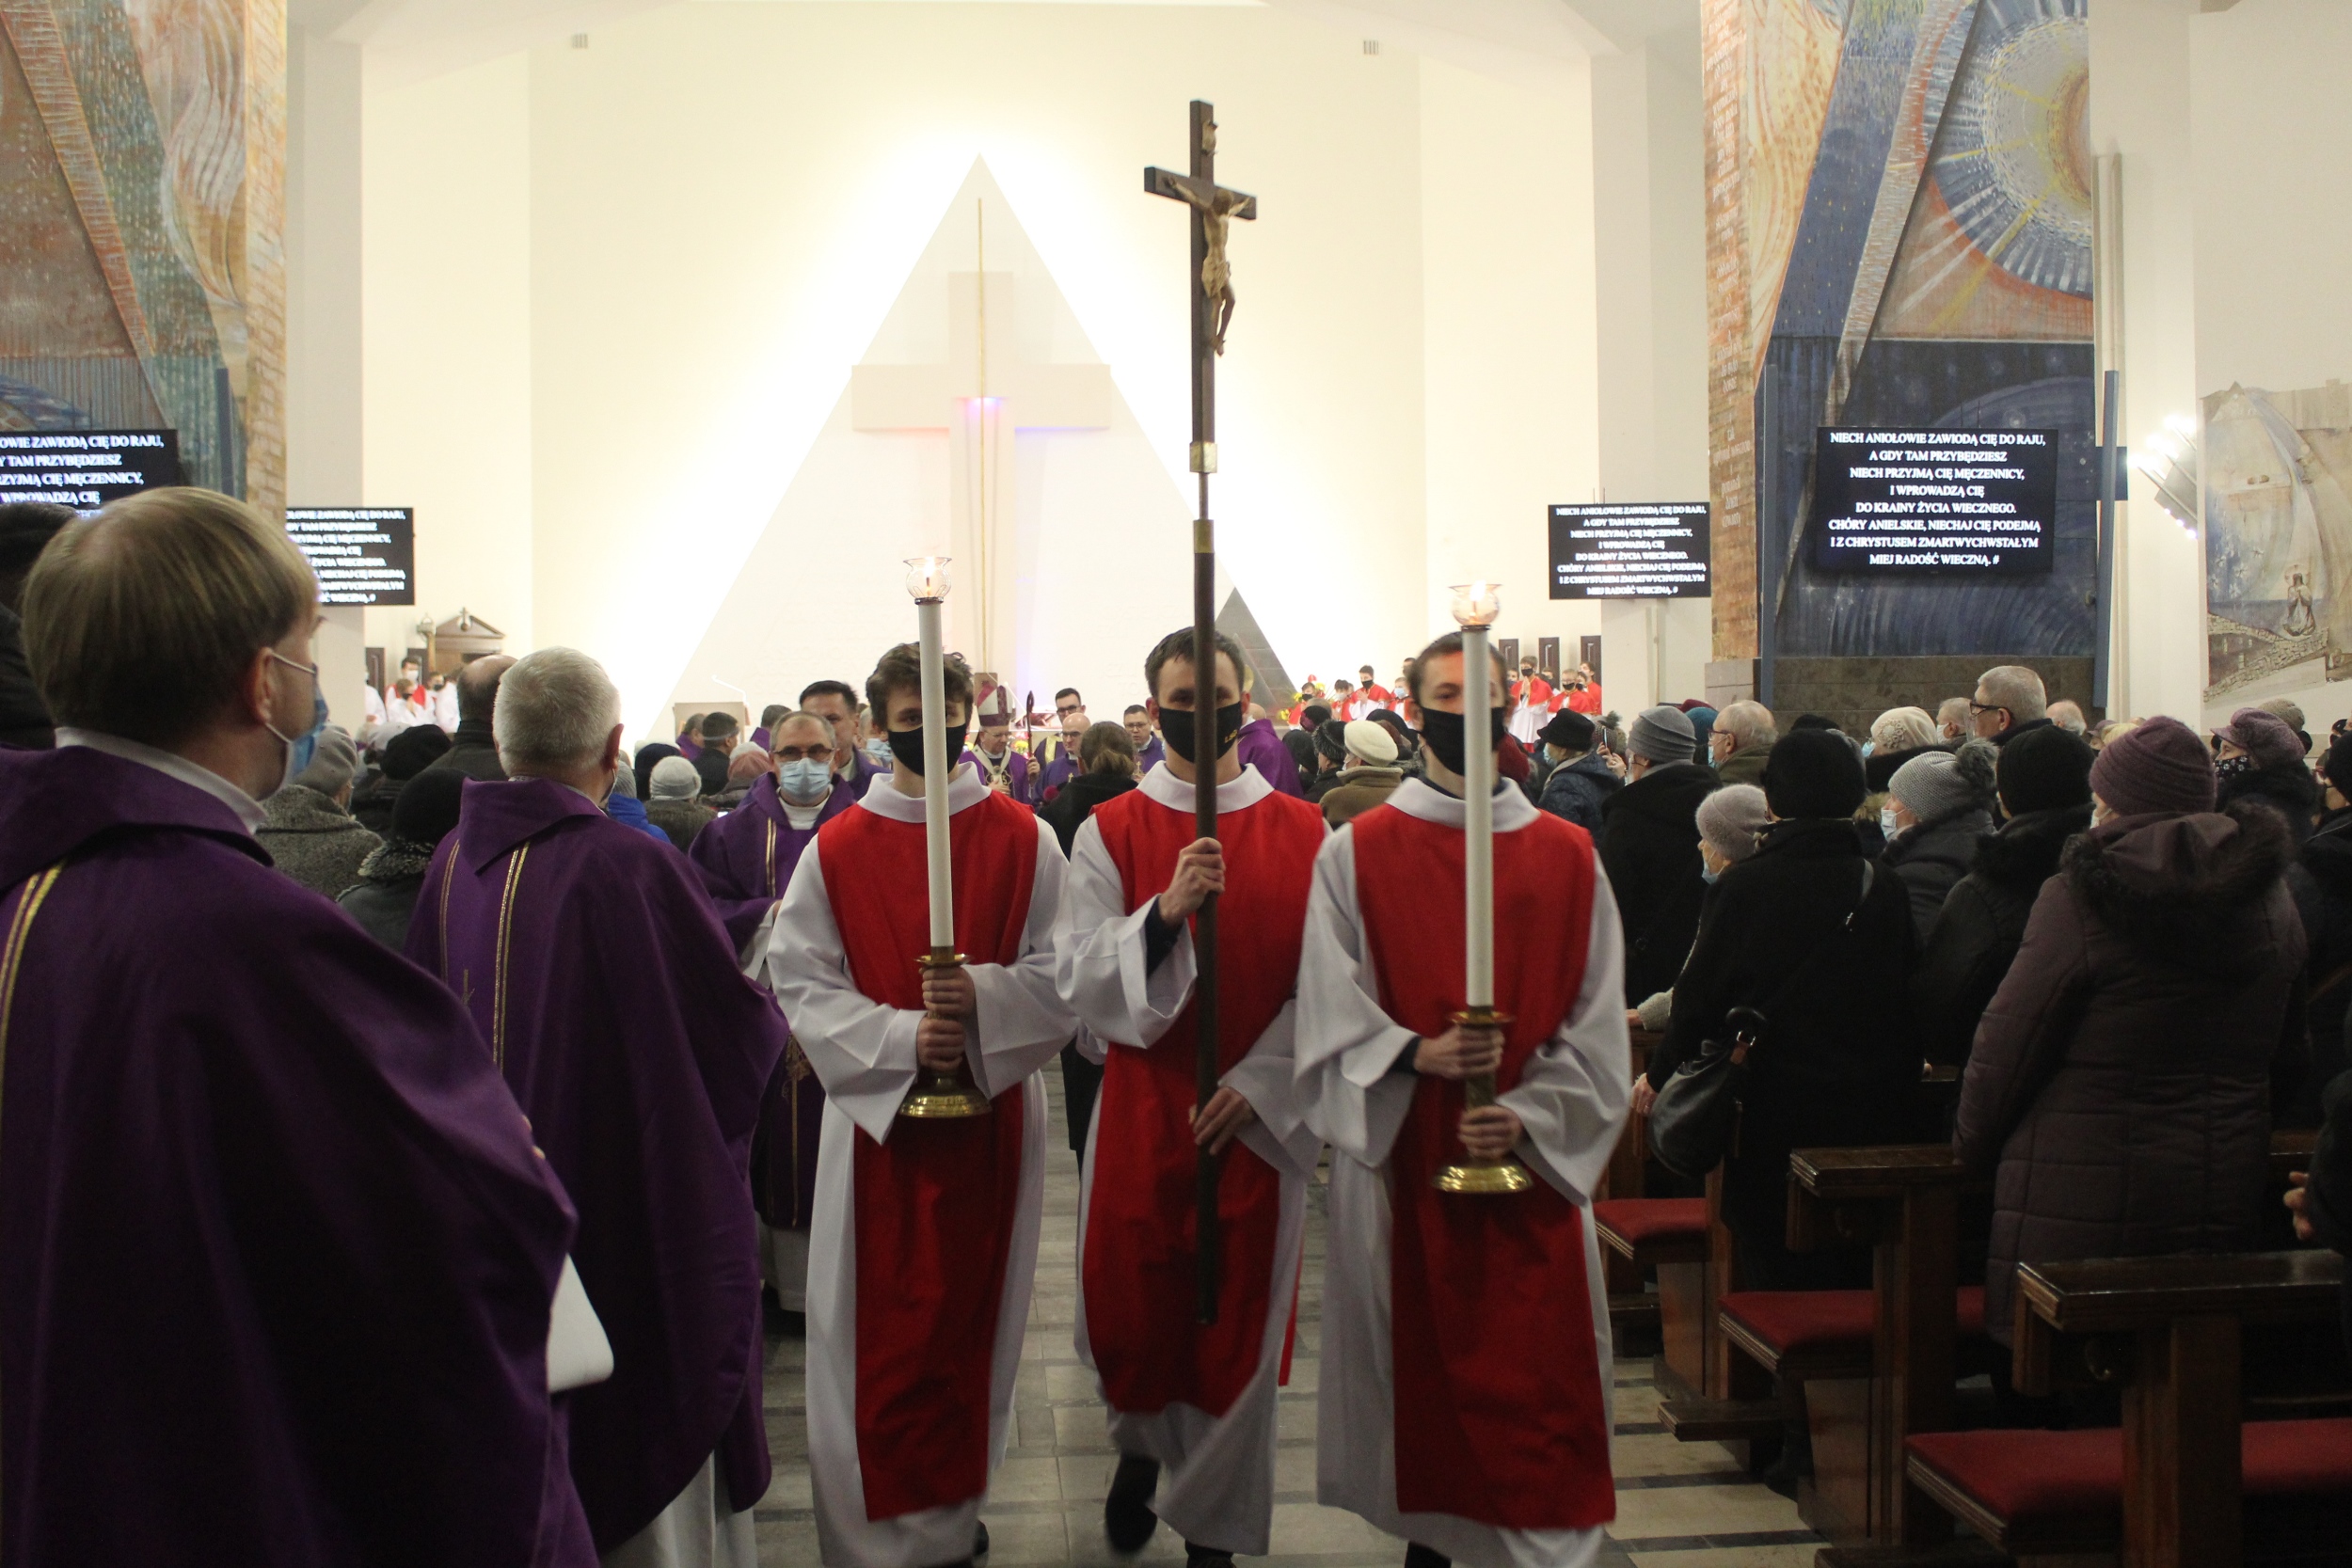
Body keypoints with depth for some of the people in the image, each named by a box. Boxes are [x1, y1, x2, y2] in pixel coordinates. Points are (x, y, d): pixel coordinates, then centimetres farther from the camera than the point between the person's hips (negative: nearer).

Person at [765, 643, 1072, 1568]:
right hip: (876, 1114, 0)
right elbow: (800, 981, -3)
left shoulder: (1024, 841, 0)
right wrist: (900, 1036, -17)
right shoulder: (836, 849, 0)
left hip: (993, 1110, 1)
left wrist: (982, 996, -21)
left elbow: (1065, 973, -2)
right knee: (878, 1329, 2)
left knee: (974, 1318, 11)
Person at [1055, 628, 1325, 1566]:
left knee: (1239, 1321, 6)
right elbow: (1078, 977, -8)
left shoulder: (1303, 836, 0)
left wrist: (1258, 1081, -13)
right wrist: (1165, 912, -24)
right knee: (1128, 1305, 9)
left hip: (1258, 1117, 0)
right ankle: (1140, 1446, 42)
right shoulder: (1109, 835, 0)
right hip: (1141, 1110, 0)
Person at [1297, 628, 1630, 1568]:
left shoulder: (1568, 858, 6)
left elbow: (1596, 1023, 3)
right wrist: (1416, 1055, -21)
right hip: (1399, 1159, -1)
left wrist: (1528, 1115, -10)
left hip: (1531, 1163, 1)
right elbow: (1331, 1009, -4)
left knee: (1537, 1381, 0)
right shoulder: (1356, 853, 2)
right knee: (1416, 1369, 8)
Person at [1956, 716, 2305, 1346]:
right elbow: (2284, 1040, 14)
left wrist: (1972, 1144, 5)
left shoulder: (2078, 898, -14)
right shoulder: (2269, 896, 3)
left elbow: (2006, 1046, -10)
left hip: (2083, 1202, -5)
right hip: (2228, 1192, 6)